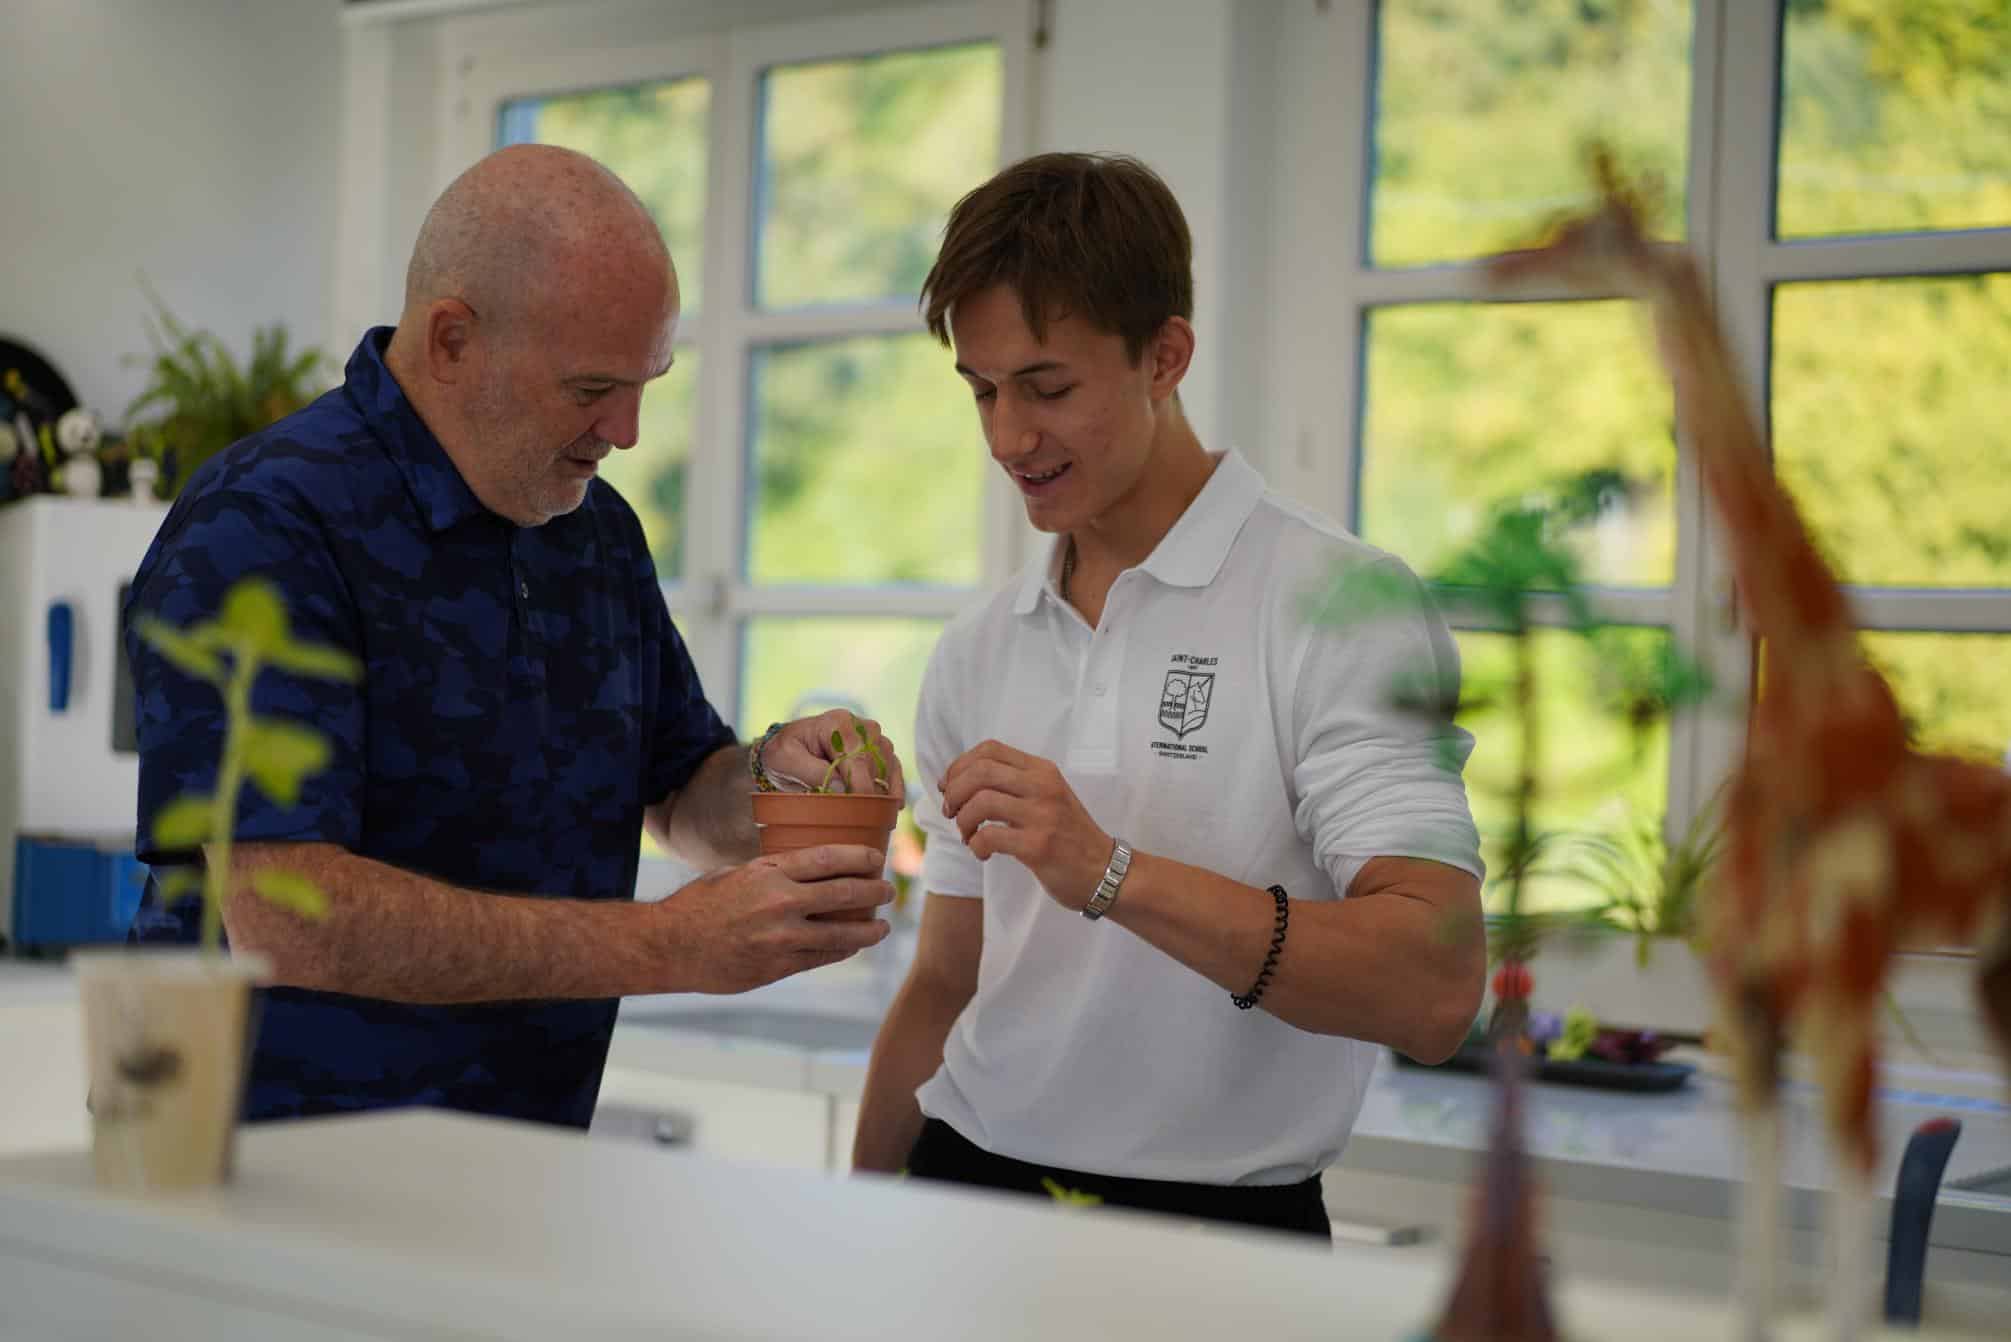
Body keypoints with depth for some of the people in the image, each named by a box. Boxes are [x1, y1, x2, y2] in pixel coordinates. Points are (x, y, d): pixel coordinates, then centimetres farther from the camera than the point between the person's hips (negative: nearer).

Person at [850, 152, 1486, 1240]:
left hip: (1214, 1220, -5)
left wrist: (1111, 875, -29)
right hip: (967, 1186, 5)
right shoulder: (977, 655, 8)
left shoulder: (1341, 608, -12)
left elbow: (1433, 990, -23)